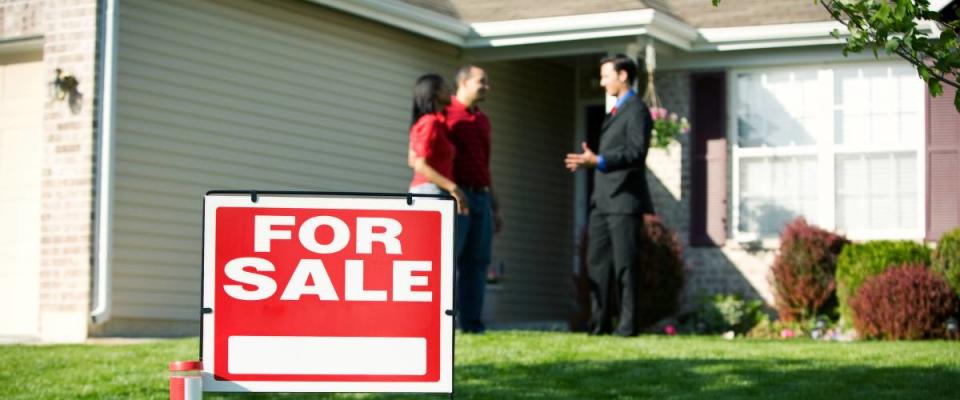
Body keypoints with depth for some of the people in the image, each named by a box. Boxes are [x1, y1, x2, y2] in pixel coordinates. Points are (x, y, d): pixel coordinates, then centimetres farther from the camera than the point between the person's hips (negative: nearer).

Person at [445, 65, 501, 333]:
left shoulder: (483, 121, 19)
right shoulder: (445, 115, -3)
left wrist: (495, 207, 20)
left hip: (481, 198, 7)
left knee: (477, 262, 4)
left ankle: (472, 322, 6)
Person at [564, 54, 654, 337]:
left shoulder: (636, 110, -8)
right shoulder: (614, 112, 21)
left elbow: (636, 153, -19)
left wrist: (598, 161, -27)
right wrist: (588, 162, 13)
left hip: (624, 199, -9)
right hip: (603, 200, 9)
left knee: (624, 264, -6)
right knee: (597, 261, 7)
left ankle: (628, 324, -2)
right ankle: (600, 323, 9)